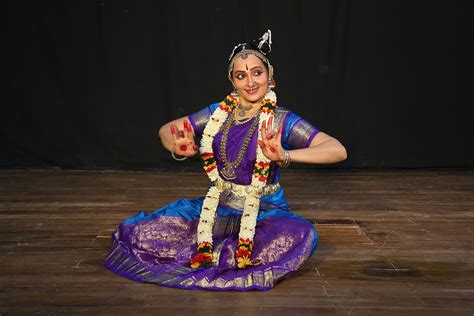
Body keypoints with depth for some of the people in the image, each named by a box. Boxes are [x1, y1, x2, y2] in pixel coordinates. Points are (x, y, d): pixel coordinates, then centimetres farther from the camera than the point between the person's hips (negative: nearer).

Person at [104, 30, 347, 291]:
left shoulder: (282, 121, -10)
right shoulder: (219, 113, 1)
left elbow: (338, 150, -20)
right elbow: (167, 130, 10)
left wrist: (284, 156, -36)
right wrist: (179, 149, -15)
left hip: (263, 212, -3)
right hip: (217, 208, 3)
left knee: (301, 236, -37)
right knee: (137, 232, -10)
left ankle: (212, 253, -14)